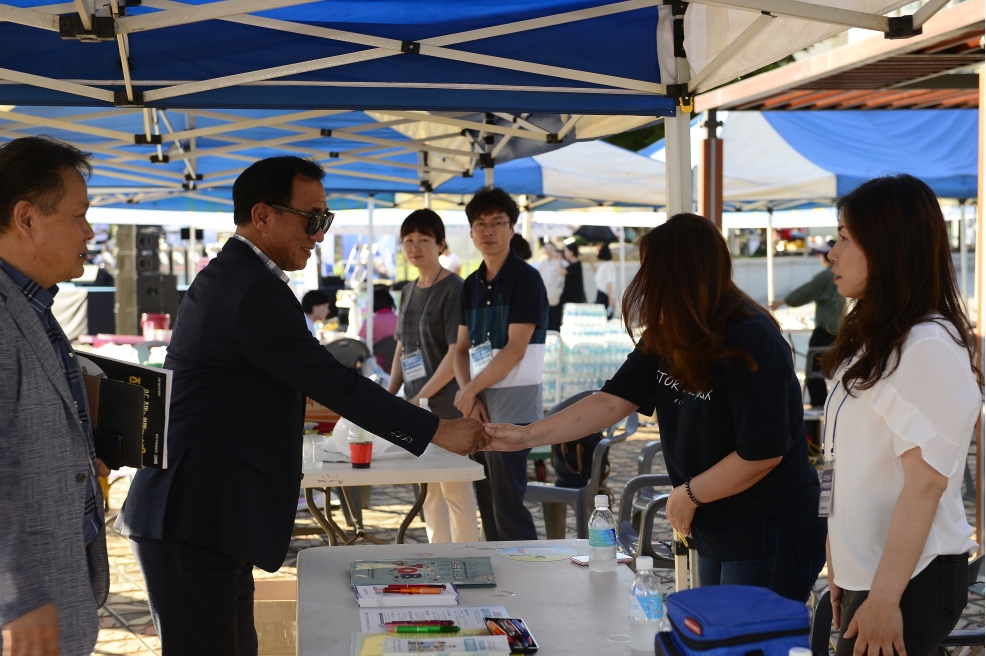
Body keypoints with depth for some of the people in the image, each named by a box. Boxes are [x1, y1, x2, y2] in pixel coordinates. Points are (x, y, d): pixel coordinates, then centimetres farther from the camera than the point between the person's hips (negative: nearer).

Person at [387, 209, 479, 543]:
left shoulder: (453, 288, -10)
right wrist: (389, 394, 9)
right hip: (416, 407, 8)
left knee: (455, 489, -3)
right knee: (428, 490, 12)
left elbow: (457, 351, -15)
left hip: (446, 405, -8)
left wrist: (422, 396, -16)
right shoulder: (408, 291, 14)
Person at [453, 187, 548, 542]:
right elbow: (462, 349, 13)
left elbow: (515, 350, -15)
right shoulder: (471, 285, 14)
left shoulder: (525, 279, -8)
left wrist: (469, 390, -10)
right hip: (479, 407, 7)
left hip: (512, 406, -7)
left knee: (507, 506, -7)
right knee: (487, 503, 10)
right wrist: (470, 396, -4)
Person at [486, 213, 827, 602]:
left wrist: (688, 494, -12)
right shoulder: (666, 339, 2)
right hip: (717, 534, 8)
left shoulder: (751, 343, -23)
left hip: (768, 541, -8)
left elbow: (763, 453, -24)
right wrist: (528, 436, -5)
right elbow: (613, 401, 1)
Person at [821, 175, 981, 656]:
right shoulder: (876, 341, 11)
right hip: (867, 570, 8)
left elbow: (925, 483, -20)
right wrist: (841, 565, 12)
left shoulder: (930, 349, -17)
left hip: (911, 580, -8)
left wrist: (883, 600, -20)